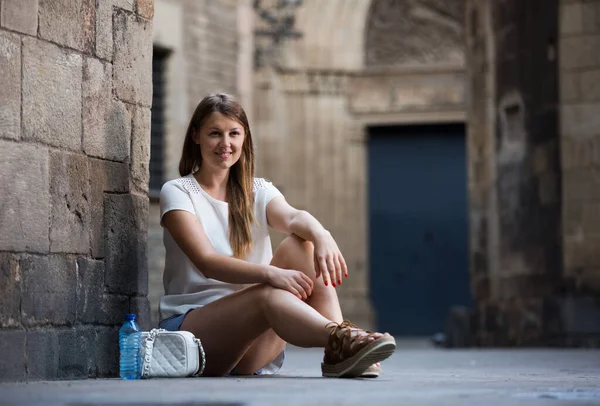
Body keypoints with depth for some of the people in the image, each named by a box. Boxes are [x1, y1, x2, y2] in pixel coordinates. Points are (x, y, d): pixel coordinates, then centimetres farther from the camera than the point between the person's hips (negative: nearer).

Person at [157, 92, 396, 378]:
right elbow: (207, 263, -17)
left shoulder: (258, 192, 14)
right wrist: (270, 273, -35)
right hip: (189, 325, -4)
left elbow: (292, 217, -12)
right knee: (271, 296, -35)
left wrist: (320, 234, -37)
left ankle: (337, 354, -38)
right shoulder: (177, 192, 0)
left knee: (301, 244, -20)